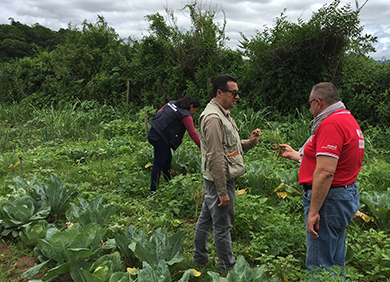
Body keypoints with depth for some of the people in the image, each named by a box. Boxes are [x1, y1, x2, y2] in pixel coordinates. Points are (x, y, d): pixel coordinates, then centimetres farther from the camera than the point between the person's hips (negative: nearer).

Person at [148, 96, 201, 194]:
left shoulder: (171, 103, 12)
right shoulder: (186, 116, -10)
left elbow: (159, 113, 18)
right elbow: (193, 133, -8)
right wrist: (202, 148, -3)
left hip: (153, 133, 9)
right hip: (161, 139, -9)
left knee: (168, 159, 20)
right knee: (158, 164, -3)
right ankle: (153, 191, 2)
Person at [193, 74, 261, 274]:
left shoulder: (222, 114, 13)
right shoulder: (213, 118, -21)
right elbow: (215, 157, -24)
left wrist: (249, 143, 1)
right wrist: (222, 192, -22)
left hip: (213, 181, 11)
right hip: (219, 182, -11)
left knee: (206, 219, 21)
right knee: (222, 226, 3)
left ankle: (200, 258, 36)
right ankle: (228, 268, 17)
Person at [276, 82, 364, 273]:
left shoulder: (331, 124, -19)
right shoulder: (348, 119, 15)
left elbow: (325, 172, -26)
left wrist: (313, 211, -23)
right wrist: (294, 154, 30)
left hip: (328, 198, -11)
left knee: (319, 266, -1)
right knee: (335, 264, 20)